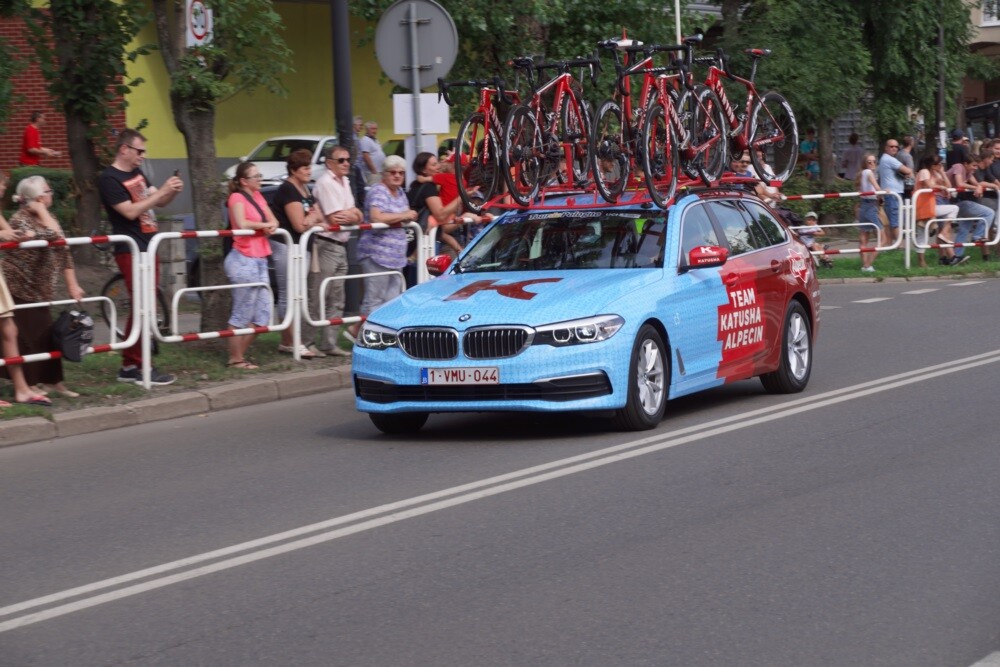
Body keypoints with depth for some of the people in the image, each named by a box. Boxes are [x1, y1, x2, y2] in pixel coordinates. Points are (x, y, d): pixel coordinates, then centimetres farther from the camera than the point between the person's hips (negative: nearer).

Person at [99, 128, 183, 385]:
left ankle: (129, 366, 13)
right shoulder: (109, 179, -13)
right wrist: (162, 191, -20)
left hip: (147, 248, 9)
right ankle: (140, 368, -8)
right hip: (131, 251, -9)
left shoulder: (137, 173, 13)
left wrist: (172, 192, -5)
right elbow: (130, 211, -20)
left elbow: (158, 203, 16)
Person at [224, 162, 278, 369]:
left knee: (262, 316, 9)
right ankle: (235, 359, 7)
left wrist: (271, 226, -11)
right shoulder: (237, 198, -8)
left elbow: (274, 221, 13)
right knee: (242, 315, -2)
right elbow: (241, 224, -24)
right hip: (244, 260, -9)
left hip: (260, 259, 9)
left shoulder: (258, 196, 17)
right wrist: (264, 225, -9)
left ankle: (240, 354, 19)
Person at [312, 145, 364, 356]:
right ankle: (307, 341, -5)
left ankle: (329, 344, 15)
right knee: (317, 299, -8)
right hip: (326, 245, -9)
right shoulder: (325, 183, -11)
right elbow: (334, 218, -16)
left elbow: (358, 216, 14)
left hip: (341, 246, 9)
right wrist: (353, 215, 1)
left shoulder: (345, 182, 16)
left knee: (336, 301, 11)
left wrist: (350, 215, -9)